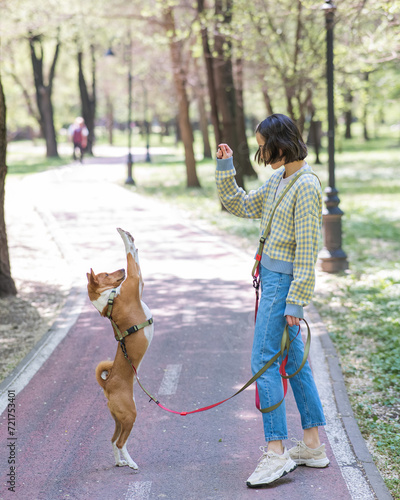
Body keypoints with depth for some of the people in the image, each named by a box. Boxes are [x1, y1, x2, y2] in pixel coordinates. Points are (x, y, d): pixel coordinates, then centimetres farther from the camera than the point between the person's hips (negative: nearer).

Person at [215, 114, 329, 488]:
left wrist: (295, 302, -19)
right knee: (294, 359, 13)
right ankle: (313, 446, 21)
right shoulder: (279, 178, 10)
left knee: (264, 361, -9)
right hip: (271, 275, 10)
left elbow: (307, 248, -19)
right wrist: (225, 168, 8)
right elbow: (242, 207, 19)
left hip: (284, 280, -10)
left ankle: (276, 453, -5)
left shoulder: (306, 186, -17)